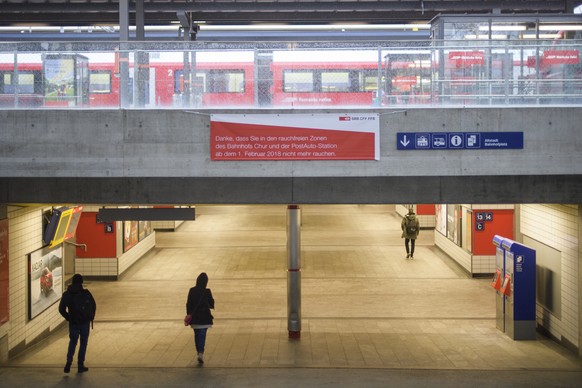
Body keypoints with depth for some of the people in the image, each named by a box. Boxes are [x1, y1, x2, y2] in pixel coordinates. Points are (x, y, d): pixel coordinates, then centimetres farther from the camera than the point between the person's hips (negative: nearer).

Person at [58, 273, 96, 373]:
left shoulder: (67, 294, -3)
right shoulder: (86, 293, -7)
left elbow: (61, 309, -6)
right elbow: (94, 306, -2)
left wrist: (68, 318, 7)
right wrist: (91, 317, 12)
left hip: (73, 323, 2)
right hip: (85, 322, -1)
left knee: (72, 341, 16)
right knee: (83, 343, 9)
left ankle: (69, 361, -4)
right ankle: (80, 365, 9)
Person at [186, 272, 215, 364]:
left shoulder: (192, 291, -5)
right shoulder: (207, 292, -13)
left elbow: (188, 304, 0)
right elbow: (211, 304, -5)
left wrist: (189, 314, 8)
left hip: (194, 318, 3)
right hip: (204, 318, -3)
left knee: (197, 335, 18)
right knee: (202, 336, -2)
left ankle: (199, 352, 27)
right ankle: (201, 353, -17)